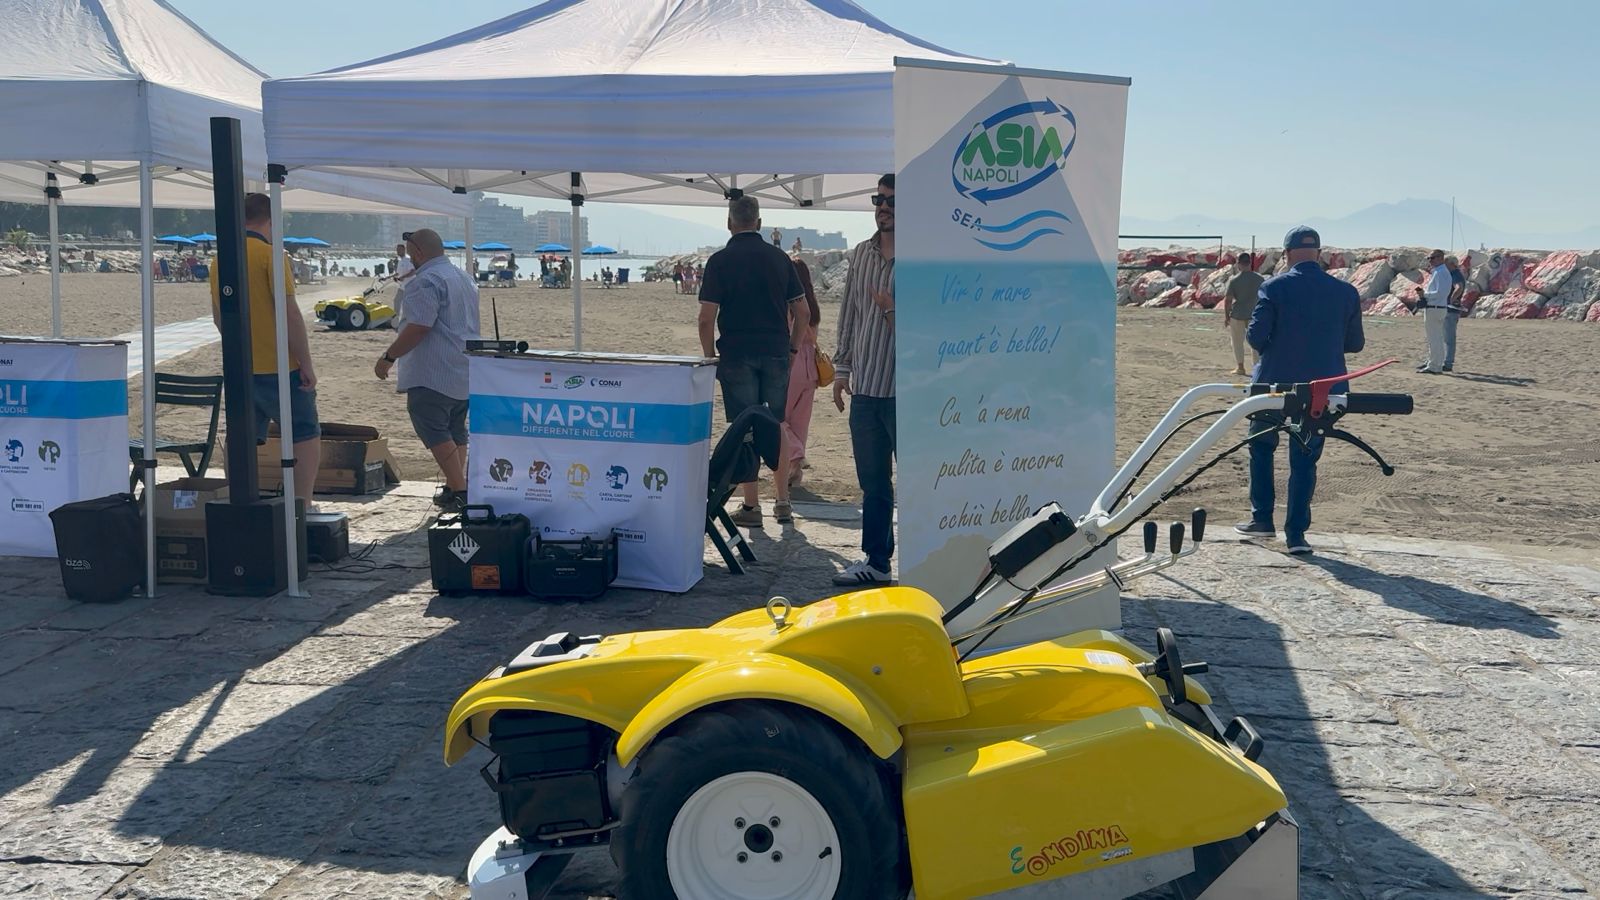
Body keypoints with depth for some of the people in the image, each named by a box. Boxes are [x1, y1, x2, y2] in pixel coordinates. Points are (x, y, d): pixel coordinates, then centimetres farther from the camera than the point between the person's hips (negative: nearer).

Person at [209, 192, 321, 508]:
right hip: (279, 366, -6)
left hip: (239, 369, 6)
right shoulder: (272, 255, -12)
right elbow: (289, 314, -17)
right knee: (307, 436, 4)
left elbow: (218, 316, 19)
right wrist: (306, 364, -13)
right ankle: (302, 506, -1)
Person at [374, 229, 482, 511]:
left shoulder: (426, 281, -13)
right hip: (466, 373, 10)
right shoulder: (465, 278, 19)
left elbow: (418, 328, -21)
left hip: (433, 375, -10)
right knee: (455, 430, 15)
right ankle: (456, 487, 17)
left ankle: (458, 490, -13)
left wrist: (389, 357, -14)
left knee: (433, 430, -9)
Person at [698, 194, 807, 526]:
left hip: (737, 356, -3)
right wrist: (793, 348, 15)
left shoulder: (720, 261, -5)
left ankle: (751, 506, 6)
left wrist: (710, 356, 1)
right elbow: (801, 312, 6)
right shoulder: (780, 258, 6)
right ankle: (783, 502, 16)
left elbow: (707, 317, -10)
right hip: (776, 354, 3)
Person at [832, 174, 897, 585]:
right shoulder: (861, 254, 12)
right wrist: (841, 368, 16)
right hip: (865, 388, 6)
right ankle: (876, 561, 25)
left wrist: (895, 311, -21)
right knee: (872, 484, 14)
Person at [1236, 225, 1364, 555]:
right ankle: (1296, 533, 7)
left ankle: (1262, 518, 21)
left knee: (1261, 447, 20)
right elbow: (1355, 343, 4)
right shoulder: (1346, 292, -2)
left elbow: (1256, 336, -13)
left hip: (1275, 383, -2)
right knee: (1305, 460, 10)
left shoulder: (1274, 287, -11)